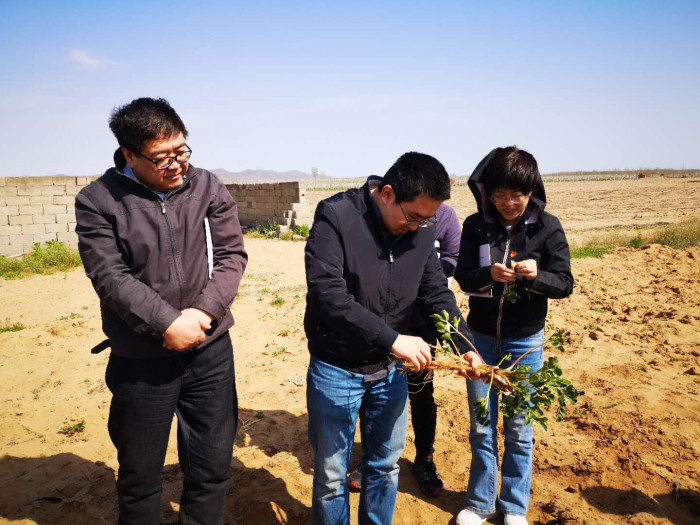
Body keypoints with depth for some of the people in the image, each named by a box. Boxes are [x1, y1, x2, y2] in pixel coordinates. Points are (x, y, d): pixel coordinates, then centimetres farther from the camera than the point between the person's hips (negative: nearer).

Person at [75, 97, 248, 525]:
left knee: (212, 468, 14)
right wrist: (168, 324, -19)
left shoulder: (208, 188, 1)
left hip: (211, 351, 2)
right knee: (141, 477, 16)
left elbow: (232, 255, -3)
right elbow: (110, 277, -13)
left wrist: (204, 312, -16)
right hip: (140, 362, -2)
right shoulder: (98, 201, -6)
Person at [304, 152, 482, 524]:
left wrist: (466, 347, -11)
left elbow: (437, 294, 3)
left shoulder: (421, 232, -3)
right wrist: (392, 339, -30)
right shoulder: (336, 217, -19)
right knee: (331, 475, 11)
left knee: (386, 466, 19)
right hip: (336, 369, -4)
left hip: (391, 370, 5)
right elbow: (328, 295, -28)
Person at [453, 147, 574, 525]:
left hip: (525, 341, -1)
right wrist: (489, 274, -25)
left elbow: (565, 284, -7)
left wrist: (536, 275, -28)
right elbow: (463, 277, -4)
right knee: (481, 426, 12)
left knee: (518, 429, 11)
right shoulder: (475, 225, -5)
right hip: (480, 337, 2)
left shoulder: (547, 227, -9)